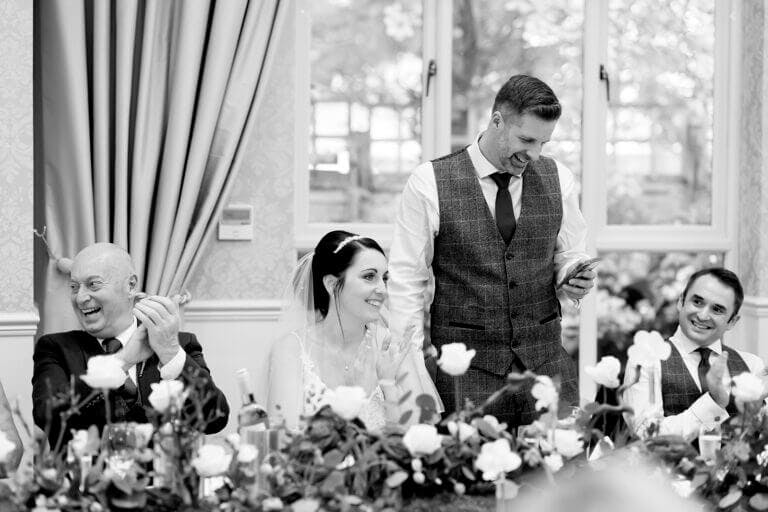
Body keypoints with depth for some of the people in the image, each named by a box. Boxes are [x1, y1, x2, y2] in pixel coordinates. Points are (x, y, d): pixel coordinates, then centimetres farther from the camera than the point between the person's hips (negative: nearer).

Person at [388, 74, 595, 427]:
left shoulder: (557, 179, 6)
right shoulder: (430, 183, -4)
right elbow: (406, 280, -1)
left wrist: (573, 278, -5)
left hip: (545, 359, 3)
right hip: (466, 366, -3)